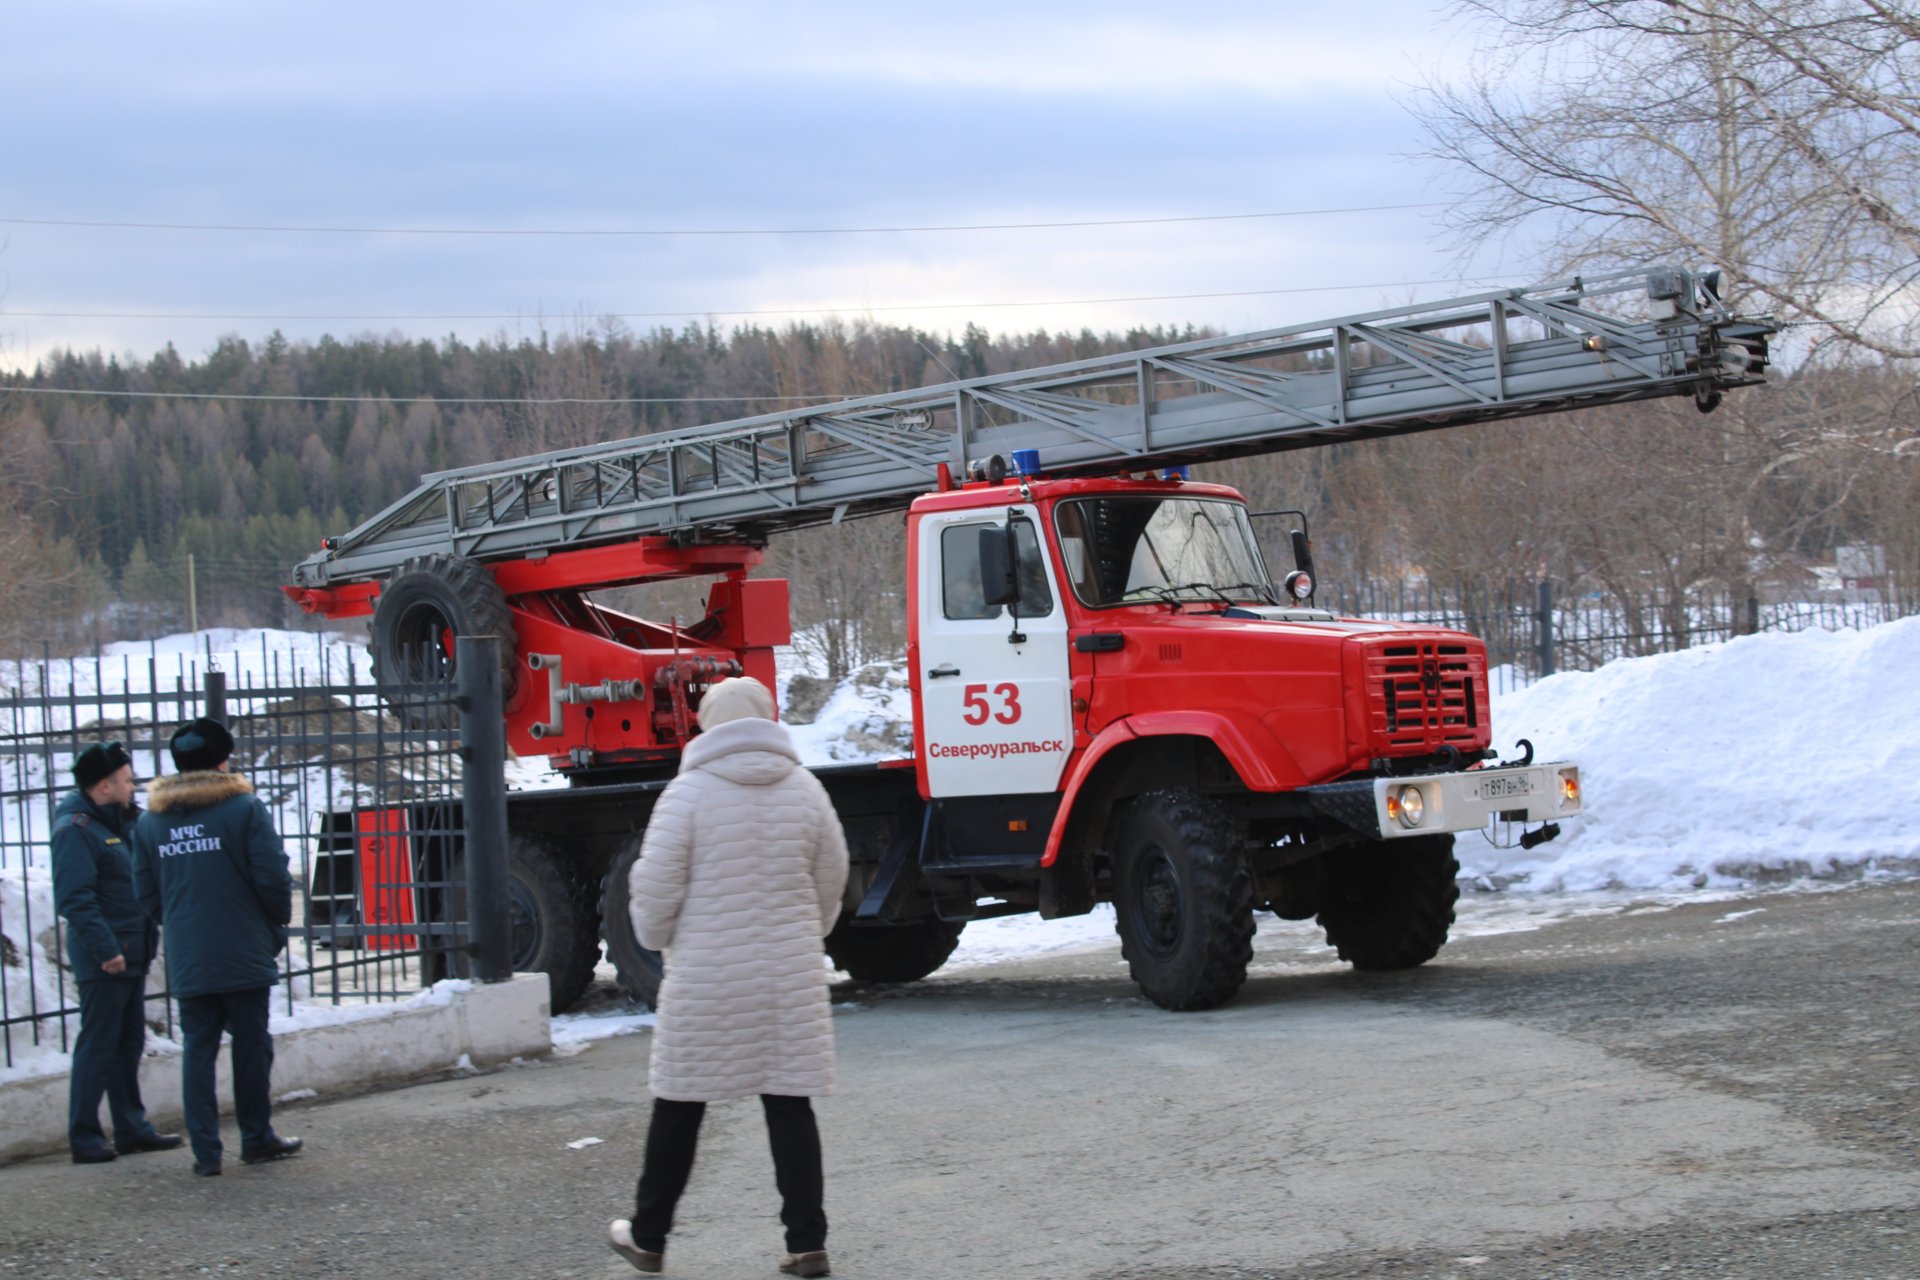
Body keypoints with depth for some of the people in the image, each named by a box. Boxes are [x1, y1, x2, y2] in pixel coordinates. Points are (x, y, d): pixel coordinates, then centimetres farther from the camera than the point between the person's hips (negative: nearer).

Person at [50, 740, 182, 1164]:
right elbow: (75, 898, -22)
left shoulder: (120, 824, 16)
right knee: (97, 1047, -4)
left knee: (129, 1043, 14)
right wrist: (105, 948, -25)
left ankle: (132, 1127, 21)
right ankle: (84, 1137, 2)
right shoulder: (75, 829, -14)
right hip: (103, 960, -9)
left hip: (132, 954, 9)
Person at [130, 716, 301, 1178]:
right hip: (244, 956, -3)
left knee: (197, 1050, 7)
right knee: (251, 1047, 8)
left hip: (186, 962, 3)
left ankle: (205, 1150, 3)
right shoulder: (244, 809, -8)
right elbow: (273, 878, -11)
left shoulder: (149, 820, 5)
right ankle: (257, 1139, 15)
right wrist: (278, 923, 7)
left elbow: (146, 893, 8)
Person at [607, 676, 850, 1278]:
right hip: (790, 976, 3)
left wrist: (657, 937, 10)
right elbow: (831, 882, 10)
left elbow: (656, 887, -10)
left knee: (679, 1105, 9)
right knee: (789, 1104, 7)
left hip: (705, 979, -3)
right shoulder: (805, 789, 3)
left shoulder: (688, 792, -9)